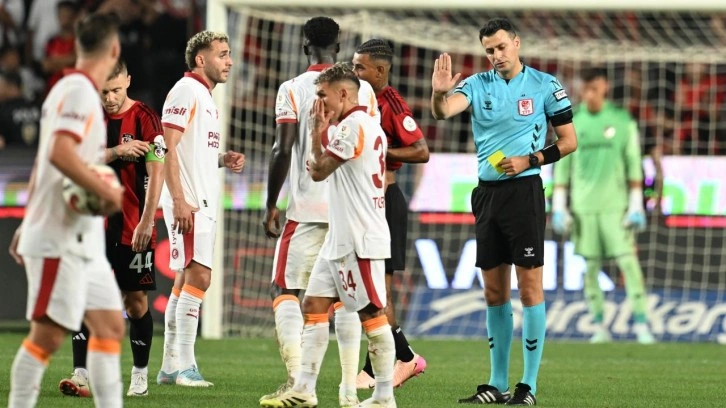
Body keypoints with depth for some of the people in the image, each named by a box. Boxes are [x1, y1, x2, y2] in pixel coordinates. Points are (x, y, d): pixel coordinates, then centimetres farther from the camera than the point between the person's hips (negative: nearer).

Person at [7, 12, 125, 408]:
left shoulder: (74, 89, 17)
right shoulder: (79, 90, -13)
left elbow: (42, 162, 23)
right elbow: (59, 153, -26)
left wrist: (29, 223, 27)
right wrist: (108, 192, -20)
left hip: (81, 238, 10)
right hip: (60, 238, -10)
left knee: (110, 325, 7)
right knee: (48, 333, -8)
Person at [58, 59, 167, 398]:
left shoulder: (145, 119, -6)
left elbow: (156, 173, -10)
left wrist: (146, 222, -16)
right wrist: (117, 151, -15)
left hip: (133, 228, -3)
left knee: (136, 300, 2)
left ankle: (140, 375, 14)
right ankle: (81, 375, -6)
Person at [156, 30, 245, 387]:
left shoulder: (206, 98, 20)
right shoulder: (186, 91, -10)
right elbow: (169, 148, -17)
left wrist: (223, 160, 7)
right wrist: (179, 200, -23)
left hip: (203, 202, 10)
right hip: (188, 201, -10)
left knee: (185, 279, 9)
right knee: (198, 275, -14)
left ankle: (170, 367, 12)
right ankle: (184, 365, -13)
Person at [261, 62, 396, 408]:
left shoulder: (353, 125, -14)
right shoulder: (368, 126, 18)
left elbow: (318, 171, -12)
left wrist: (317, 133, 3)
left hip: (360, 240, -11)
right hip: (340, 238, 11)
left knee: (371, 313, -6)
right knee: (314, 305, 8)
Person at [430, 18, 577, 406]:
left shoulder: (545, 85, -1)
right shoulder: (478, 84, 7)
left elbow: (568, 141, 3)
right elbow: (444, 111, -11)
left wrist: (531, 160, -10)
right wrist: (439, 93, -33)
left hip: (524, 190, -4)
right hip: (487, 194, 4)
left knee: (529, 287, -6)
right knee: (494, 292, 8)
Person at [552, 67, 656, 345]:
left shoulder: (622, 121, 2)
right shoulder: (572, 123, 6)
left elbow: (634, 165, 3)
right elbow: (562, 168, 9)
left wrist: (636, 206, -3)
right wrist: (558, 208, 4)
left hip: (615, 206, -2)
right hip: (584, 206, 2)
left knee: (628, 261, -9)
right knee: (590, 266, 2)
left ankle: (641, 324, -7)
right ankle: (600, 326, 9)